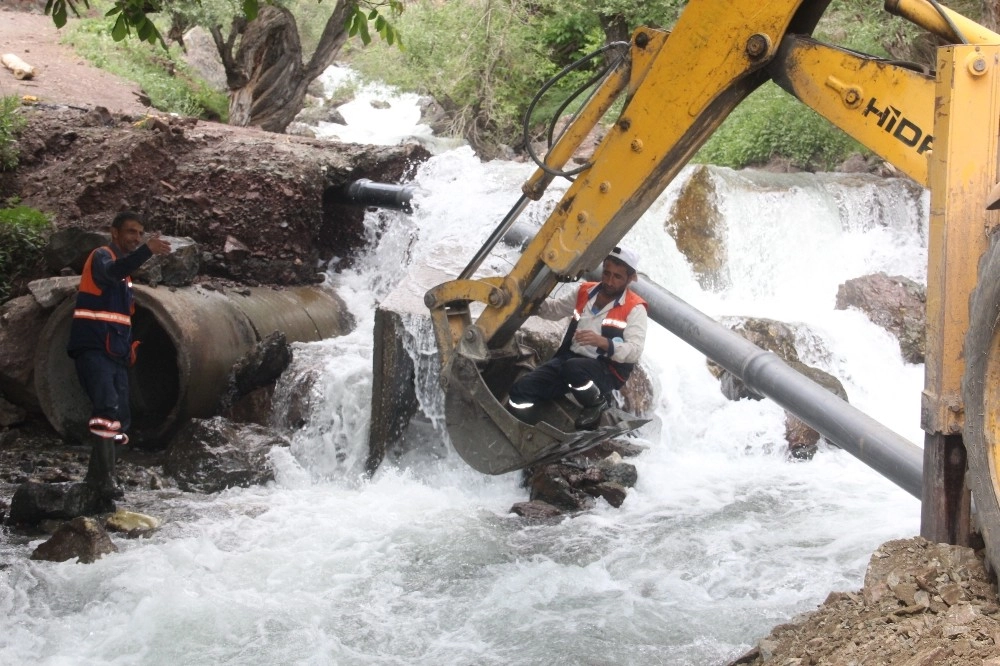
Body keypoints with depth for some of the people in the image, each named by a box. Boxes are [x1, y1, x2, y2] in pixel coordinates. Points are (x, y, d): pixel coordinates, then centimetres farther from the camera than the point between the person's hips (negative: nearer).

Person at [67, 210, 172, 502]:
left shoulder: (124, 266, 22)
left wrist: (128, 350, 18)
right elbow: (114, 271, -33)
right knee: (107, 408, -25)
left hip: (115, 355, 9)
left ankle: (96, 477, 18)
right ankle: (104, 479, -30)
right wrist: (147, 250, -48)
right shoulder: (102, 257, -6)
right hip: (92, 350, -9)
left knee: (120, 419, 9)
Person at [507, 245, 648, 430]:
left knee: (574, 368, -39)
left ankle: (597, 403, -8)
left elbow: (634, 351, -18)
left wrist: (603, 342, -35)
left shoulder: (634, 309, -8)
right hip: (569, 359, 5)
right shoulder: (586, 292, 9)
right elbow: (555, 309, 22)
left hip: (607, 371, -5)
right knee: (521, 390, -14)